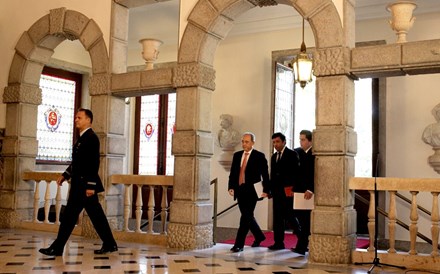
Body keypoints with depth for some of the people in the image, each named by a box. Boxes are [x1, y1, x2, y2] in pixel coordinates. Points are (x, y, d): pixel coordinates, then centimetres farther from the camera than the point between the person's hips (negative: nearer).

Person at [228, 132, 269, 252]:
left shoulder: (259, 156, -3)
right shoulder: (237, 155, 12)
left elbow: (265, 175, -4)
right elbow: (232, 173, 12)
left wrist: (266, 190, -8)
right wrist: (231, 187, 1)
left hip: (251, 191, -6)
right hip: (239, 190, 6)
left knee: (246, 216, -9)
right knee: (247, 216, 15)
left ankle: (239, 244, -5)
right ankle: (259, 236, 36)